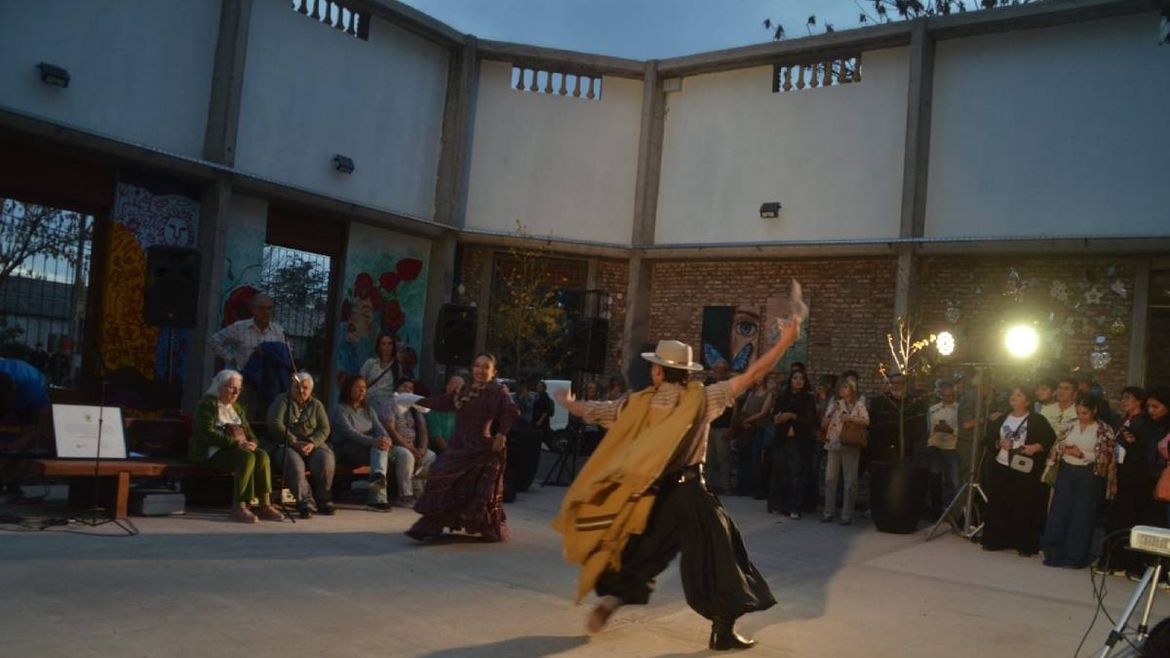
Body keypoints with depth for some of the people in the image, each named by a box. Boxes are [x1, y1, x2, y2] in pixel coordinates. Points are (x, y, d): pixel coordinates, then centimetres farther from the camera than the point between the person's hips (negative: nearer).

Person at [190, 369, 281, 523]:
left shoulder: (237, 408, 23)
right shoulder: (207, 404, 0)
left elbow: (248, 432, 21)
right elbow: (207, 433, -14)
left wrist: (252, 443, -5)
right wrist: (235, 443, -22)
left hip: (239, 449, 7)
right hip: (213, 452, -6)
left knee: (262, 455, -25)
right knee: (248, 458, -34)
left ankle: (265, 505, -28)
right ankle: (239, 506, -32)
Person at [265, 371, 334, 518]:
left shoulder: (316, 405, 15)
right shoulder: (281, 401, 7)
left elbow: (324, 429, 4)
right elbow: (275, 425, -8)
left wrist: (312, 443, -17)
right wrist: (295, 442, -18)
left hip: (312, 444, 2)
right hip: (285, 444, -2)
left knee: (326, 459, -29)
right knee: (294, 463, -36)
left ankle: (324, 500, -14)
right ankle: (306, 502, -32)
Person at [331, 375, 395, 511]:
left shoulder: (368, 409, 21)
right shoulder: (340, 409, 0)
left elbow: (379, 427, 4)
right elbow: (349, 432, -17)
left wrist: (386, 438, -22)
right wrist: (372, 441, -32)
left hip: (370, 448, 5)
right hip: (347, 450, -5)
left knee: (382, 445, -30)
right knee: (380, 449, -31)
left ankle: (378, 476, -53)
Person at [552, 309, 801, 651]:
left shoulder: (638, 404, -1)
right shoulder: (701, 399, -7)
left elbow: (588, 411, 9)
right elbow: (752, 375, -9)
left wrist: (566, 401, 29)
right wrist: (786, 340, -5)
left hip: (649, 494, 3)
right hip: (689, 493, -3)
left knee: (636, 553, 23)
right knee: (718, 557, 7)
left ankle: (609, 600, 11)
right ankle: (723, 630, 8)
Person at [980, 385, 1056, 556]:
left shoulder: (1037, 420, -1)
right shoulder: (1002, 419, 14)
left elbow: (1051, 440, -6)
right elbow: (989, 439, 13)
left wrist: (1036, 447, -21)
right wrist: (999, 444, -7)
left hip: (1025, 471, -4)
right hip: (1000, 468, 4)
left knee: (1024, 508, -2)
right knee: (998, 506, 6)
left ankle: (1025, 545, 7)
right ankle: (995, 541, 15)